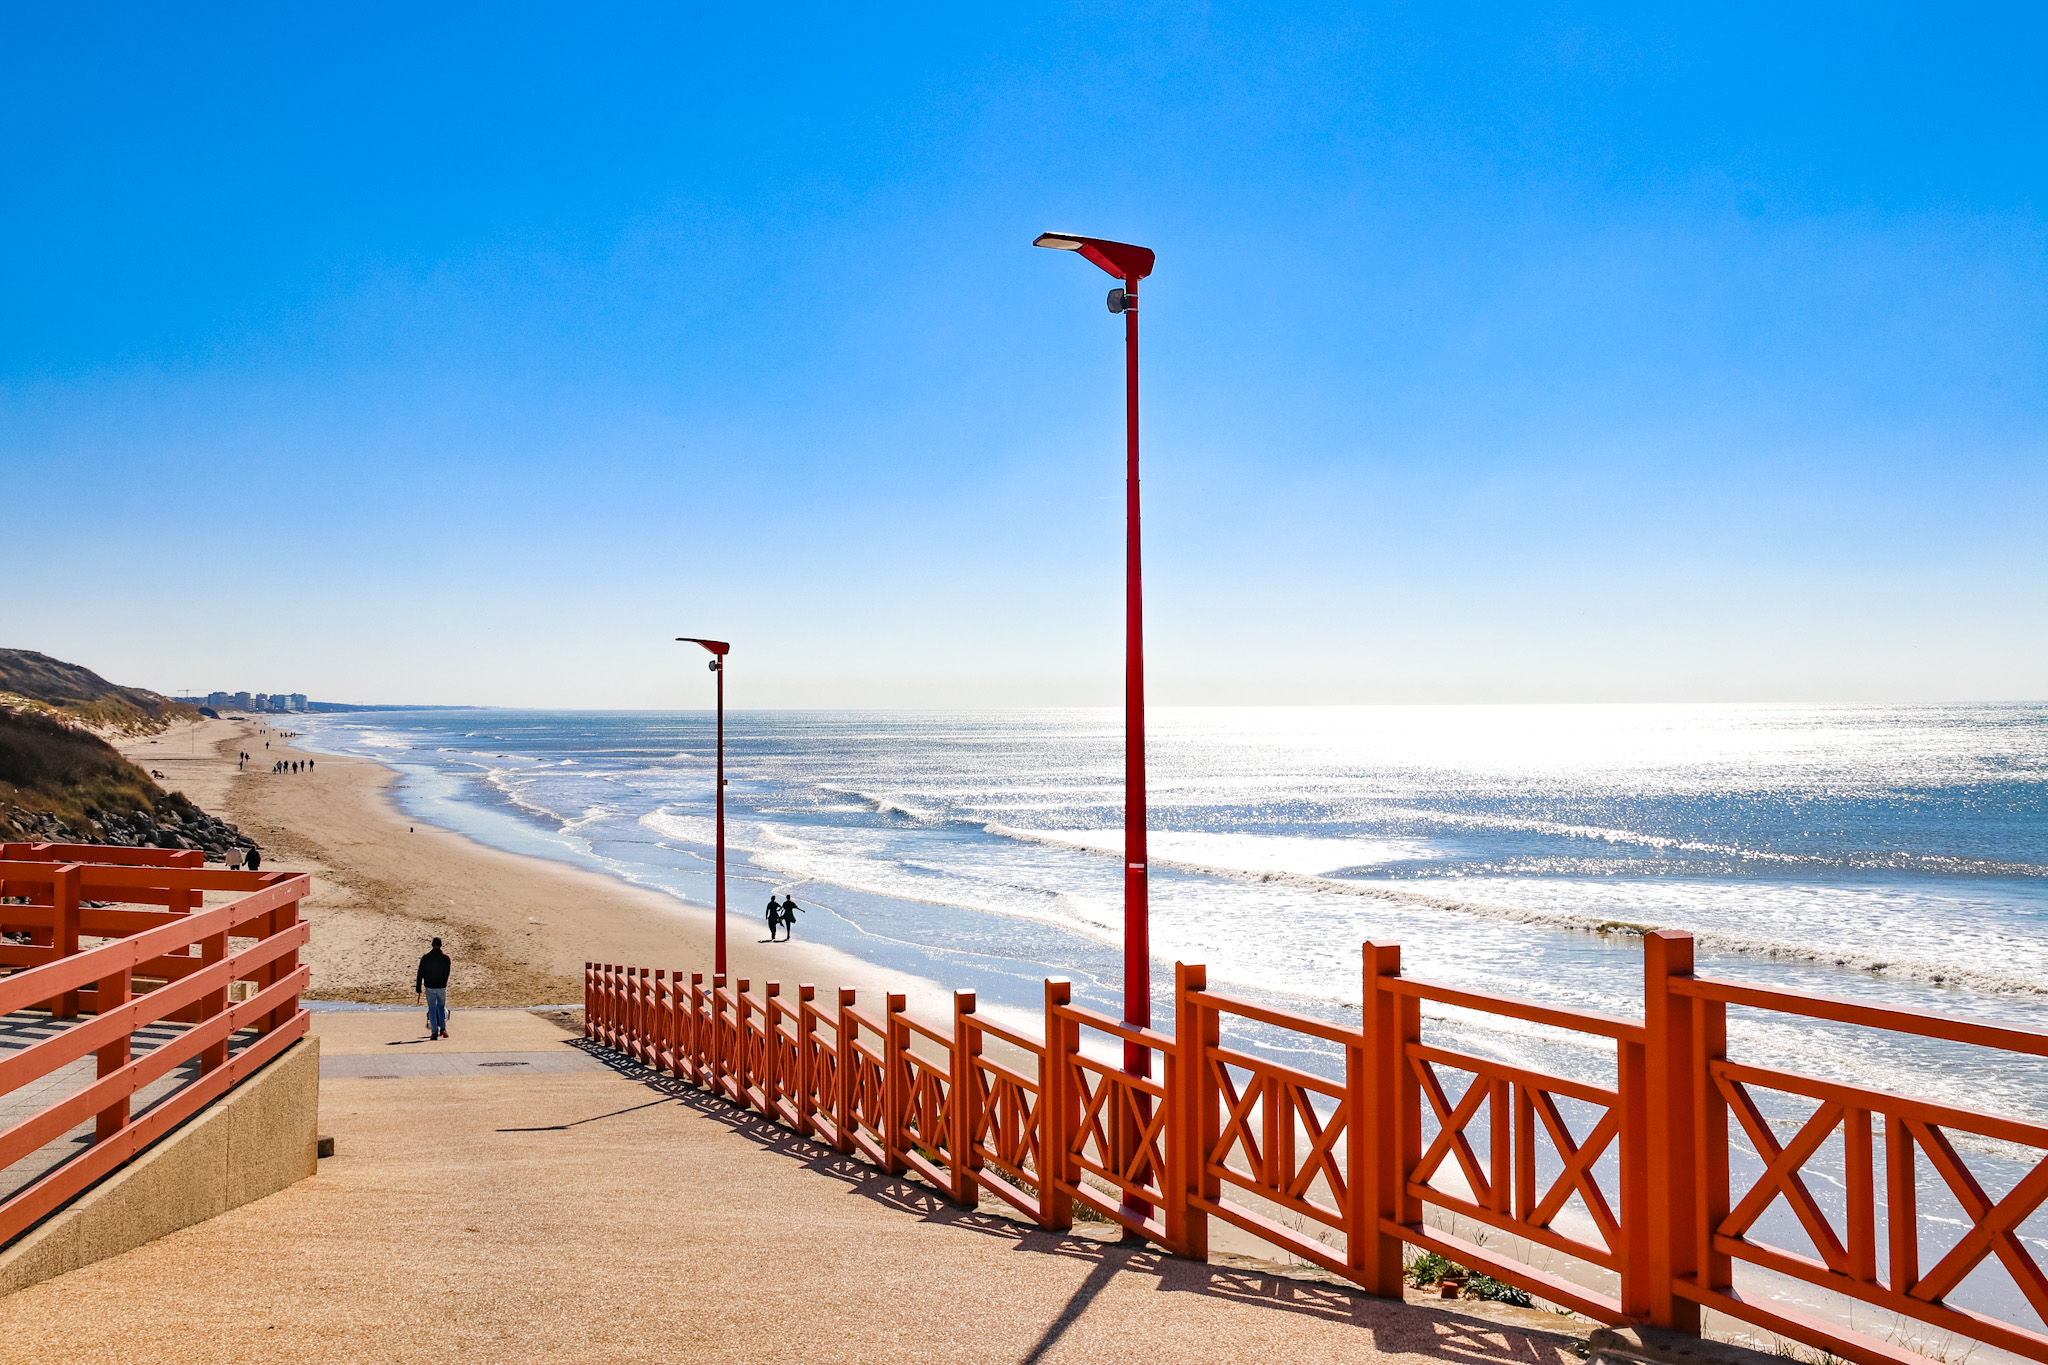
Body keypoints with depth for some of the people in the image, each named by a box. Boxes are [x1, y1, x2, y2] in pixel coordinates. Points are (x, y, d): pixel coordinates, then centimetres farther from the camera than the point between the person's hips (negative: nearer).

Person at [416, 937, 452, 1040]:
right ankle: (443, 1028, 2)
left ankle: (434, 1032, 1)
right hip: (442, 987, 1)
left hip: (429, 987, -1)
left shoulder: (425, 958, -5)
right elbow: (447, 973, 6)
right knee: (441, 1007, 16)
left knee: (432, 1009, 6)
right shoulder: (445, 958, -3)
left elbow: (420, 974, -2)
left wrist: (418, 988, 4)